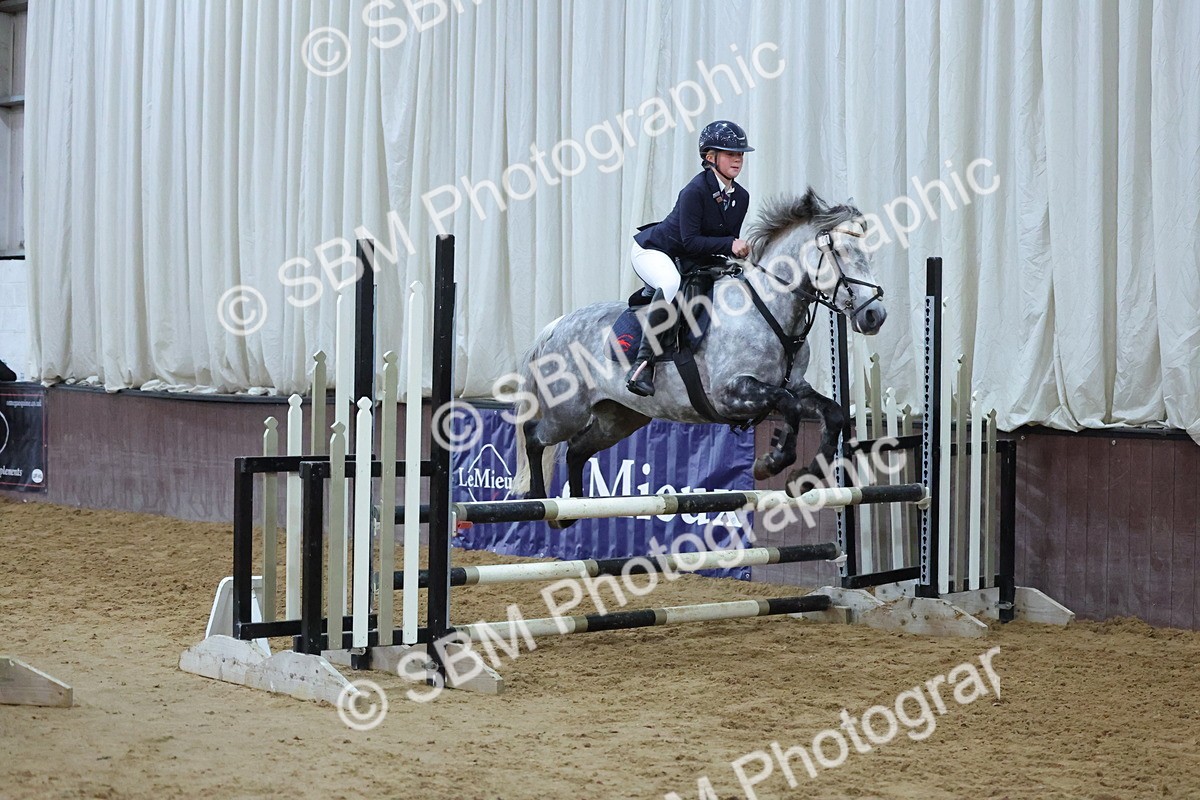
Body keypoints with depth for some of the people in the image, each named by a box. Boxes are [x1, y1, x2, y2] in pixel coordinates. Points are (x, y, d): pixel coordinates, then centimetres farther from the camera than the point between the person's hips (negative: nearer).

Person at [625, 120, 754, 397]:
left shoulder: (741, 197, 0)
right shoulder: (695, 191, -24)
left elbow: (729, 242, 7)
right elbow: (691, 241, -28)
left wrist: (741, 249, -14)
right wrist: (729, 244, -35)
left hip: (693, 261, 9)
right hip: (652, 251, -9)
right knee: (672, 283, -39)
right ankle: (643, 363, -39)